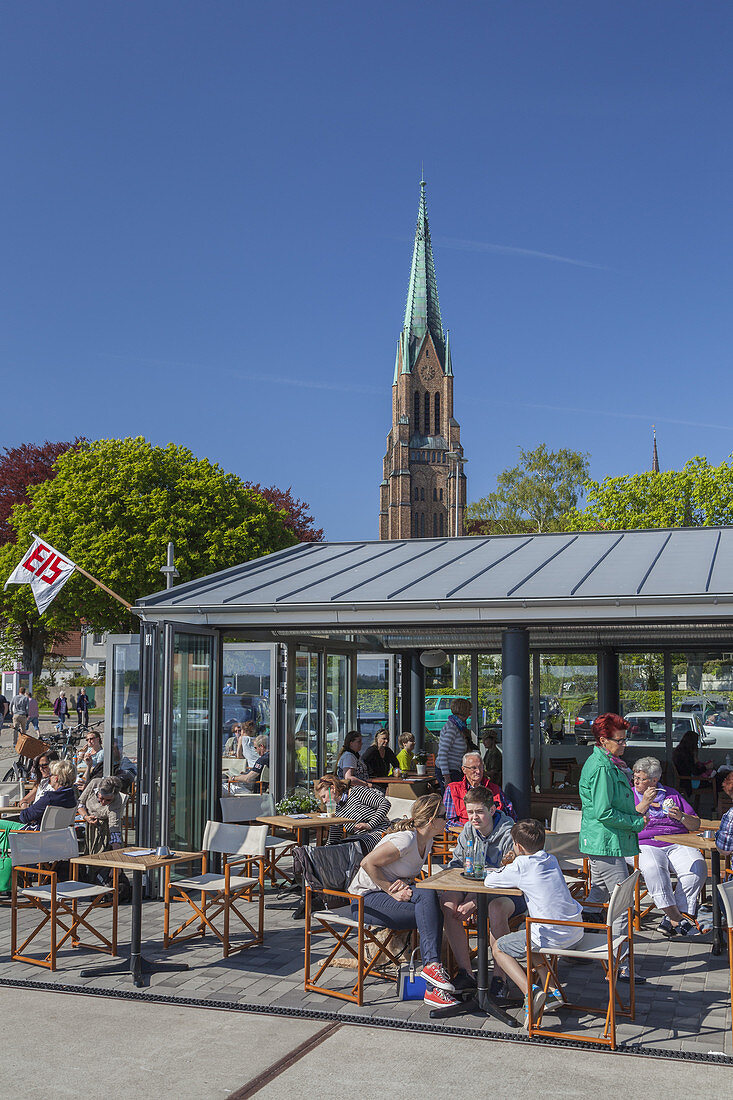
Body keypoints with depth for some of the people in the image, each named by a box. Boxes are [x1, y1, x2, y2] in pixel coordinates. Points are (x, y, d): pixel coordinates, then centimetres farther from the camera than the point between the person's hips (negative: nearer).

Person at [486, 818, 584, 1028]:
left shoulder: (521, 866, -8)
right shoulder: (551, 860, 12)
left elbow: (489, 881, 1)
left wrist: (489, 873, 23)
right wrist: (510, 868, 20)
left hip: (552, 936, -8)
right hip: (575, 930, 8)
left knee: (498, 948, 12)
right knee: (527, 938, 34)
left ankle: (530, 991, -8)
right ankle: (552, 989, 21)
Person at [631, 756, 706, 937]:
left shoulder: (672, 794, 19)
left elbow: (696, 824, 18)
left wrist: (682, 817, -3)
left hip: (676, 845, 2)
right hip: (644, 846, -2)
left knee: (697, 867, -28)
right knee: (653, 867, -37)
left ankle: (671, 921, -26)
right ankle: (676, 918, -33)